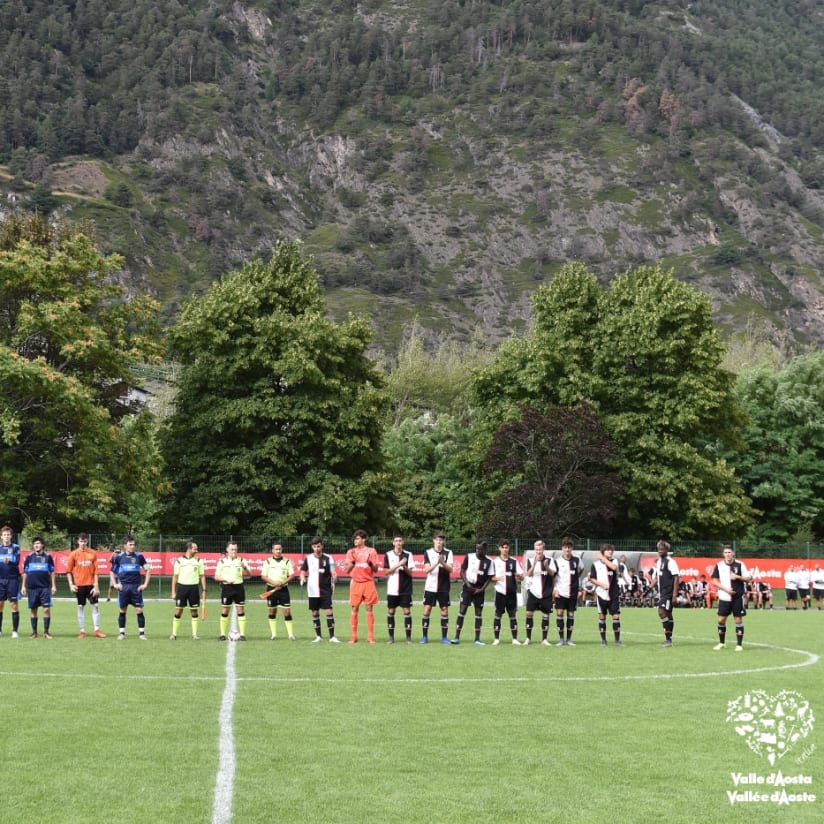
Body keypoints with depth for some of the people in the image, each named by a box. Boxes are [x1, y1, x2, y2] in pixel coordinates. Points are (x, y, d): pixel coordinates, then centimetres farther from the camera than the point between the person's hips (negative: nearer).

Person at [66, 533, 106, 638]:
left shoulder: (93, 553, 2)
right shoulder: (73, 554, 1)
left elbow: (96, 570, 1)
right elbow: (68, 571, 4)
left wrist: (96, 586, -4)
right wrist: (71, 584, -5)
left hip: (91, 584, 1)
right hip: (79, 585, -1)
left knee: (95, 606, 0)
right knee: (81, 607, 4)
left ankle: (97, 630, 5)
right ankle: (82, 631, 10)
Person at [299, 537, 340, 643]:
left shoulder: (328, 558, -1)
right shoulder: (308, 558, 4)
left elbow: (333, 572, -4)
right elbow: (303, 571, 10)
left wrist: (334, 577, -26)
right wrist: (302, 578, -11)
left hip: (325, 590, -2)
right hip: (313, 591, 2)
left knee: (329, 611, -9)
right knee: (315, 613, 6)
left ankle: (332, 637, -5)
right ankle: (318, 636, 15)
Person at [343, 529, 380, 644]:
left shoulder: (371, 551, 4)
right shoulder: (351, 552, 8)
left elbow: (376, 569, 4)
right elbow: (346, 571, 7)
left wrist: (370, 563, -16)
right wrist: (352, 562, -10)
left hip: (368, 583, -1)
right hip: (356, 583, 1)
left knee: (369, 609, -1)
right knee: (354, 609, -1)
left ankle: (370, 636, 2)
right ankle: (353, 636, 4)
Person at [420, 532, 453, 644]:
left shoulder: (448, 553, 3)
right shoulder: (428, 553, 2)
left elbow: (450, 569, -6)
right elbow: (427, 569, -6)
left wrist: (443, 562, -24)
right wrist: (436, 563, -23)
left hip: (443, 587, 1)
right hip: (430, 586, 0)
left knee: (444, 610, 1)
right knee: (427, 610, -3)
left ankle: (444, 637, 8)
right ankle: (424, 637, 4)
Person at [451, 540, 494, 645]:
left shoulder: (488, 561, 0)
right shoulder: (469, 557, -1)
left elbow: (489, 578, 3)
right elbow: (462, 571, 2)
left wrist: (481, 589, -8)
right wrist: (467, 584, -10)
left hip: (479, 590, 1)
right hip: (468, 588, -1)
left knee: (479, 613, 4)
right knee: (462, 610, -7)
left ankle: (477, 639, 9)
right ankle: (457, 637, -5)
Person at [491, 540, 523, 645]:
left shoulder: (514, 561, 8)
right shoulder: (495, 561, 4)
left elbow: (522, 577, 6)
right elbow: (491, 577, 5)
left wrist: (519, 576, -17)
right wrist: (497, 578, -16)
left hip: (512, 592, 1)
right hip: (500, 592, -1)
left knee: (513, 614, 3)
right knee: (498, 614, 1)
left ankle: (515, 639, 6)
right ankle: (496, 639, 7)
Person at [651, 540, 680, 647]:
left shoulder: (670, 562, -12)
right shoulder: (658, 562, 14)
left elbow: (676, 578, -15)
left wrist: (674, 595, -18)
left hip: (669, 593, -9)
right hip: (662, 593, 9)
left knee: (662, 612, -18)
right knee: (668, 615, 13)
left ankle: (668, 638, -16)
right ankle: (669, 639, 18)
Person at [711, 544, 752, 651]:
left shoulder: (740, 564, -2)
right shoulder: (719, 565, 2)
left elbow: (748, 579, 1)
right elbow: (714, 580, 3)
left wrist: (737, 577, -16)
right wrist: (725, 588, -10)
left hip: (738, 597, -2)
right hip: (724, 597, 2)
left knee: (738, 620, 0)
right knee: (721, 620, 2)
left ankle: (739, 644, 8)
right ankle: (721, 643, 19)